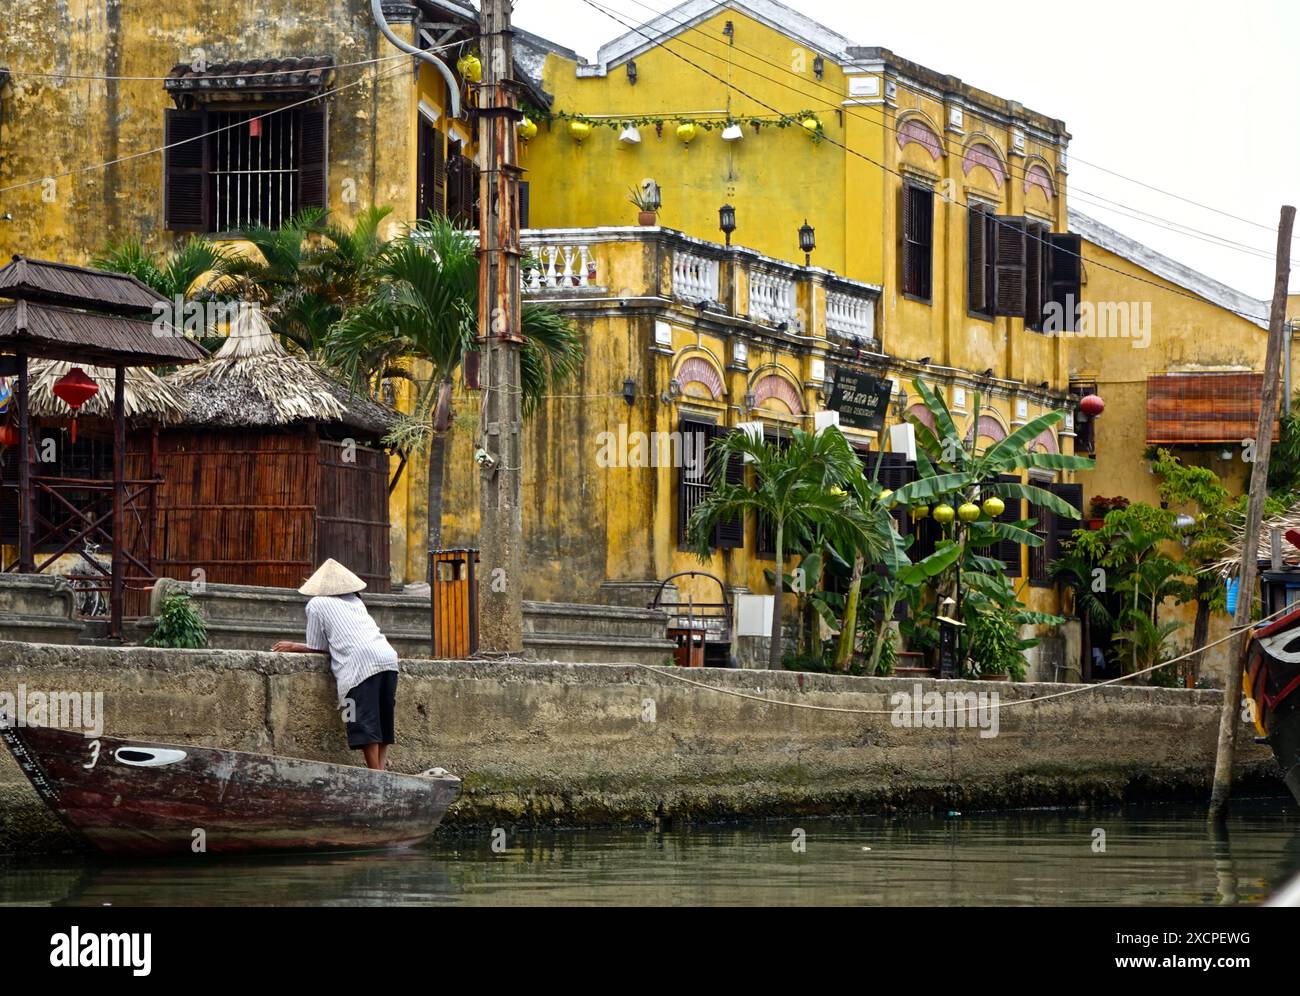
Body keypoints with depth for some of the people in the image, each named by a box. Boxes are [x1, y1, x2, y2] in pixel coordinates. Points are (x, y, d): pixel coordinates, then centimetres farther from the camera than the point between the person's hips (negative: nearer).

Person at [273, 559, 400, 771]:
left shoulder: (317, 604, 12)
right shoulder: (355, 601, 30)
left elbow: (317, 649, 14)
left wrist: (295, 648, 30)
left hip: (360, 665, -6)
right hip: (388, 658, 6)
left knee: (365, 724, -7)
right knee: (383, 723, 10)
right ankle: (381, 768, 0)